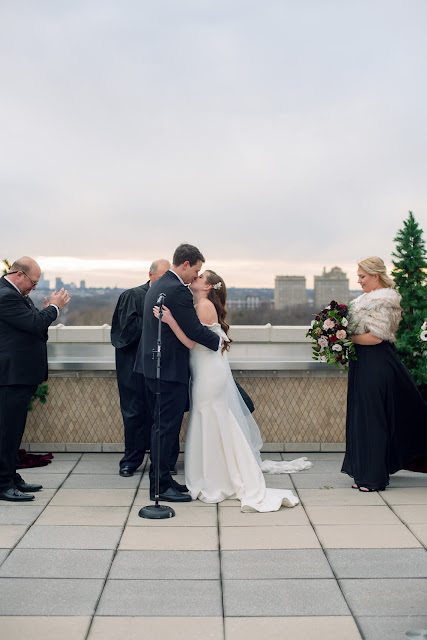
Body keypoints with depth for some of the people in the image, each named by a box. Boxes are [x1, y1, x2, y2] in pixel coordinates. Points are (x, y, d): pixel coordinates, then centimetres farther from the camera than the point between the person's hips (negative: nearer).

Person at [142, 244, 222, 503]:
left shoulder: (158, 286, 14)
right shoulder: (178, 290, -17)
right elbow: (195, 330, -19)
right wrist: (219, 341, -1)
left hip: (154, 365, 10)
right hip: (171, 368, -10)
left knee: (162, 425, 15)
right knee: (167, 427, -3)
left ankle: (162, 480, 24)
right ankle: (160, 486, 4)